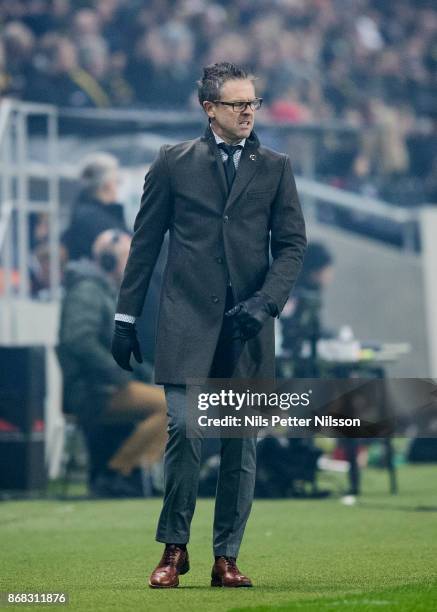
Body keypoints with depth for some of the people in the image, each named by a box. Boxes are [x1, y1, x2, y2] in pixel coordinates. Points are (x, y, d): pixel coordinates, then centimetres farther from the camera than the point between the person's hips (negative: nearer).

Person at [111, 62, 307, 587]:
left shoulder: (275, 168, 11)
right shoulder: (173, 163, 7)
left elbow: (292, 244, 7)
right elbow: (145, 241, 10)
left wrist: (266, 301, -9)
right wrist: (126, 316, 8)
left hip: (247, 326, 2)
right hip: (187, 320, -2)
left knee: (242, 443, 2)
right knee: (182, 428, -14)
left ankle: (227, 558, 9)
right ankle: (174, 548, 0)